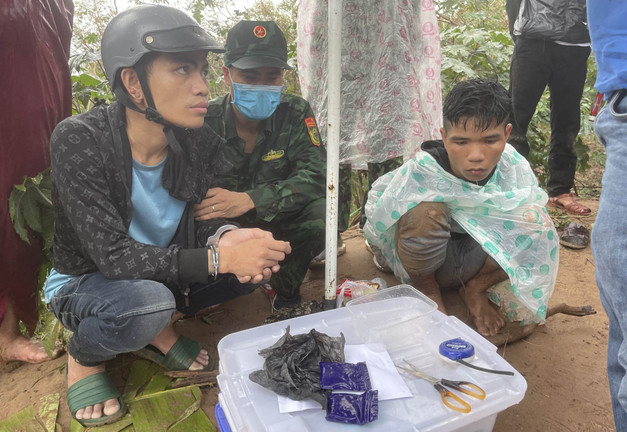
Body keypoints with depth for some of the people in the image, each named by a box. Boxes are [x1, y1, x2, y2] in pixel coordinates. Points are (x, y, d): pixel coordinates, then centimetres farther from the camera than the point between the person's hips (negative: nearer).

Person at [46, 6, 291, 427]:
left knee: (257, 258, -14)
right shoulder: (79, 140, -28)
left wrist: (225, 238, -30)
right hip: (82, 282, -4)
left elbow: (204, 222, -6)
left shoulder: (201, 142, -15)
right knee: (149, 301, -37)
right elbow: (112, 255, -32)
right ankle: (83, 354, 0)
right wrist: (218, 258, -39)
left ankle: (158, 330, 7)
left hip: (158, 275, 5)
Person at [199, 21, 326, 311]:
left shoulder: (295, 113, -11)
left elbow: (316, 175, -23)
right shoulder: (205, 122, -13)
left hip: (277, 221, 1)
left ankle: (284, 287, 2)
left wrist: (250, 199, -38)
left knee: (321, 213, -28)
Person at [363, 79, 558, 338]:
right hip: (425, 260, -3)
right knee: (424, 213, -36)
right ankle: (427, 290, -4)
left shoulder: (515, 168, -19)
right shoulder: (423, 171, -31)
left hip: (475, 257, 4)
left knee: (535, 220, -22)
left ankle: (475, 290, 4)